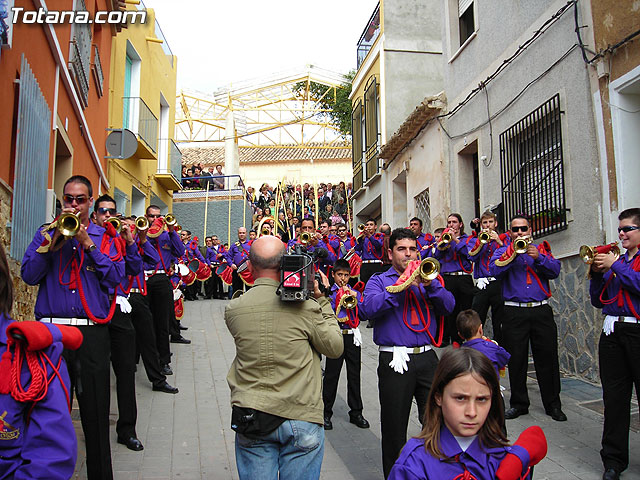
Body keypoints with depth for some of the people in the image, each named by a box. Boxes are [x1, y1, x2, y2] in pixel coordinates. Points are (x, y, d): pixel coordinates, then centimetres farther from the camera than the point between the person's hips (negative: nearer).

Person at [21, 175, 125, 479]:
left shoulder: (105, 237, 9)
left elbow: (116, 277, -5)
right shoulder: (47, 233, 12)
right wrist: (52, 239, -10)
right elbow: (29, 275, 0)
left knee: (96, 413, 3)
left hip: (93, 332, -1)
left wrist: (88, 243, -11)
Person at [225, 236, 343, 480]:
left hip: (250, 420, 2)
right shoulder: (306, 306, -14)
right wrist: (322, 300, 4)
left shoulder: (233, 309, -5)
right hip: (301, 418, -2)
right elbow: (335, 348, -2)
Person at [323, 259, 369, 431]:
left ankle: (356, 412, 18)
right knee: (331, 375, 0)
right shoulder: (329, 293, 2)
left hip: (352, 336, 3)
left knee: (354, 375, 8)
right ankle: (326, 413, 12)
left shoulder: (354, 292, 12)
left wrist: (356, 298, -9)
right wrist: (339, 301, -16)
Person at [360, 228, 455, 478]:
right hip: (395, 361, -2)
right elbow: (369, 308, -13)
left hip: (427, 357, 3)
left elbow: (448, 306, 1)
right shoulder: (378, 281, 7)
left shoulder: (427, 278, 16)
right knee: (394, 428, 6)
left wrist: (430, 284, -15)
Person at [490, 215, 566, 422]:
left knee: (548, 358, 4)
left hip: (541, 311, 1)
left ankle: (553, 404, 17)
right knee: (516, 360, 3)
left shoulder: (541, 249, 14)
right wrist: (513, 252, -16)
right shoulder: (503, 251, 10)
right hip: (514, 313, -1)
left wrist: (539, 258, -16)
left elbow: (555, 270, -1)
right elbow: (494, 270, -9)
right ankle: (519, 403, 16)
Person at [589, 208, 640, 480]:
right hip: (613, 332, 5)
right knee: (614, 397, 6)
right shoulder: (617, 259, 17)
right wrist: (597, 273, 2)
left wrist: (615, 265, -12)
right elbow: (598, 301, 15)